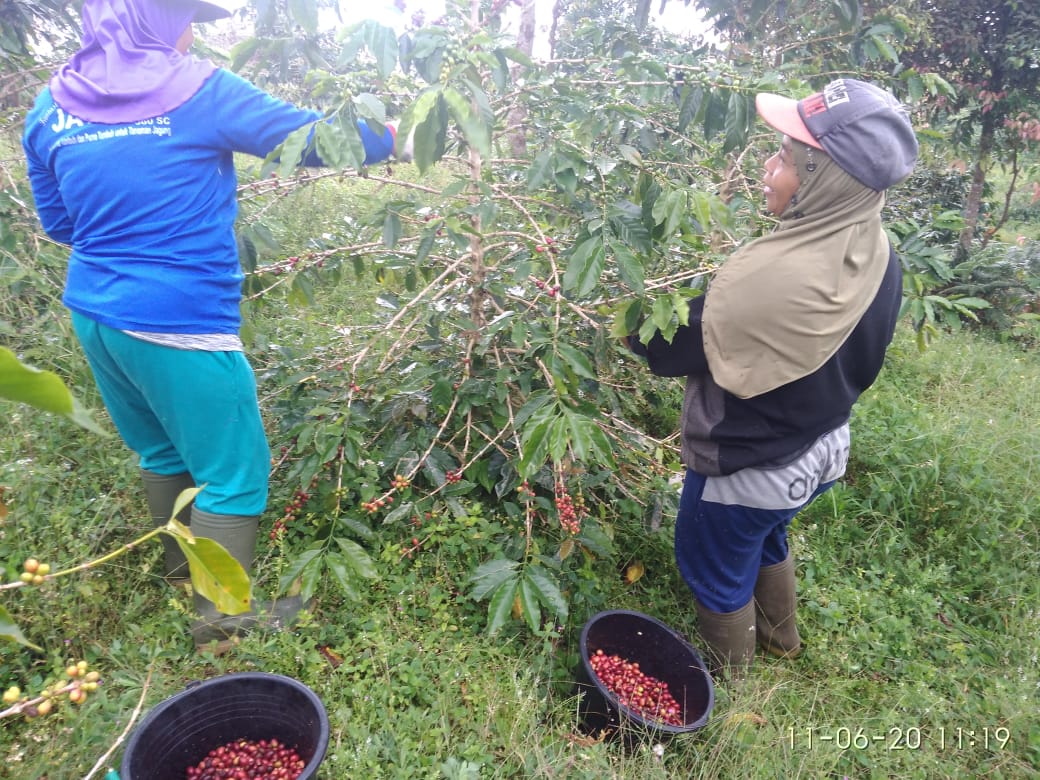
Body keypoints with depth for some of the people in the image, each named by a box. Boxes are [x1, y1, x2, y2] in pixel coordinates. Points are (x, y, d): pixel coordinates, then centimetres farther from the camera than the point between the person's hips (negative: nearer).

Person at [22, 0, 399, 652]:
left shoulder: (52, 107, 8)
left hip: (95, 316, 8)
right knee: (234, 471, 5)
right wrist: (394, 138, 12)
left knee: (162, 453, 24)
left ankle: (184, 567, 43)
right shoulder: (198, 89, -10)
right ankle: (223, 616, 17)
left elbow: (57, 221, 17)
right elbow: (308, 135, -2)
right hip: (178, 326, -7)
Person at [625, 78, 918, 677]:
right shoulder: (879, 256, -10)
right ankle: (781, 638, 59)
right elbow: (861, 366, 5)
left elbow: (670, 352, -22)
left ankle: (728, 675, 46)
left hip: (746, 470, -8)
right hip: (823, 449, 8)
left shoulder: (768, 276, -37)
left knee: (717, 572, 20)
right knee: (768, 539, 34)